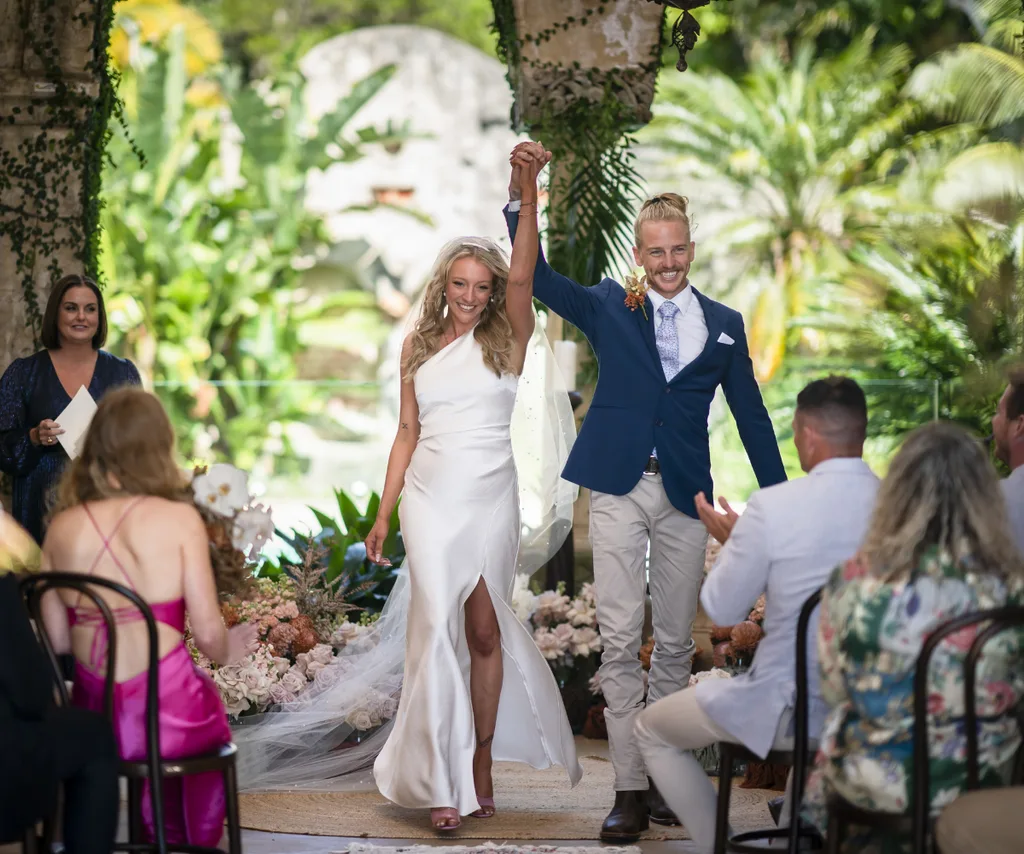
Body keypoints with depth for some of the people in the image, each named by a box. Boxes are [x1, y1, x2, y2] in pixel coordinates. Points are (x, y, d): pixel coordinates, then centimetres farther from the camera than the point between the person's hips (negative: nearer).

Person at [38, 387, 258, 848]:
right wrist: (228, 649, 13)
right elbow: (209, 634, -11)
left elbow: (56, 640, 3)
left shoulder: (63, 526, 1)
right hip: (167, 717, -3)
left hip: (93, 720, 3)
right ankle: (200, 844, 48)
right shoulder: (179, 518, -9)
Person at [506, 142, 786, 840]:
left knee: (676, 643, 7)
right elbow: (538, 278, -4)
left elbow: (751, 417, 10)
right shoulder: (609, 307, 6)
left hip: (686, 496, 2)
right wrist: (520, 193, -16)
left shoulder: (723, 326, 9)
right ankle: (630, 789, -2)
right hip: (619, 491, -1)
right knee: (621, 641, -5)